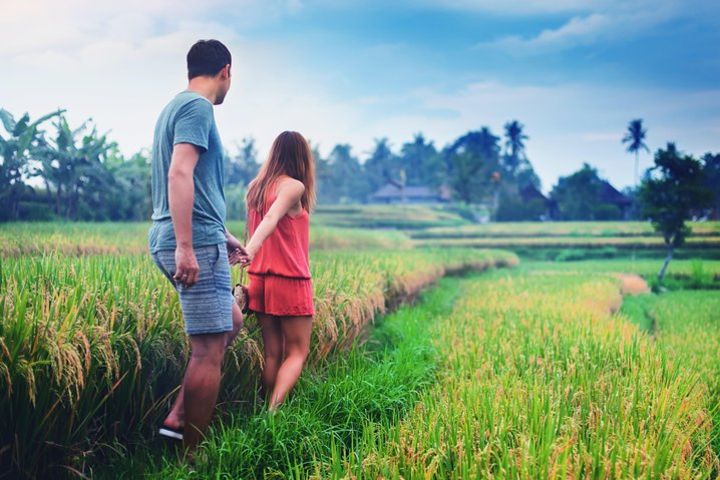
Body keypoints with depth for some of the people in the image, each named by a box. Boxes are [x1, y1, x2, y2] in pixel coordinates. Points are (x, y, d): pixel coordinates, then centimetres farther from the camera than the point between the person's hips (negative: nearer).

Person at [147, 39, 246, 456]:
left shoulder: (177, 106, 22)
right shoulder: (198, 107, -9)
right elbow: (179, 174, -22)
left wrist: (223, 235, 32)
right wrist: (186, 246, -26)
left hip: (187, 240, 10)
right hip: (197, 242, -10)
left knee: (231, 321, 20)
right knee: (209, 350, -6)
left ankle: (178, 419, 15)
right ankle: (191, 453, 0)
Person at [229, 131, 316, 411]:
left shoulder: (255, 187, 10)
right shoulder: (293, 186, -11)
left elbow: (257, 226, 13)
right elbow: (272, 218, -27)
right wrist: (251, 250, -39)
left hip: (260, 280, 6)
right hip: (290, 282, -6)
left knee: (272, 353, 10)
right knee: (297, 353, 1)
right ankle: (273, 411, -16)